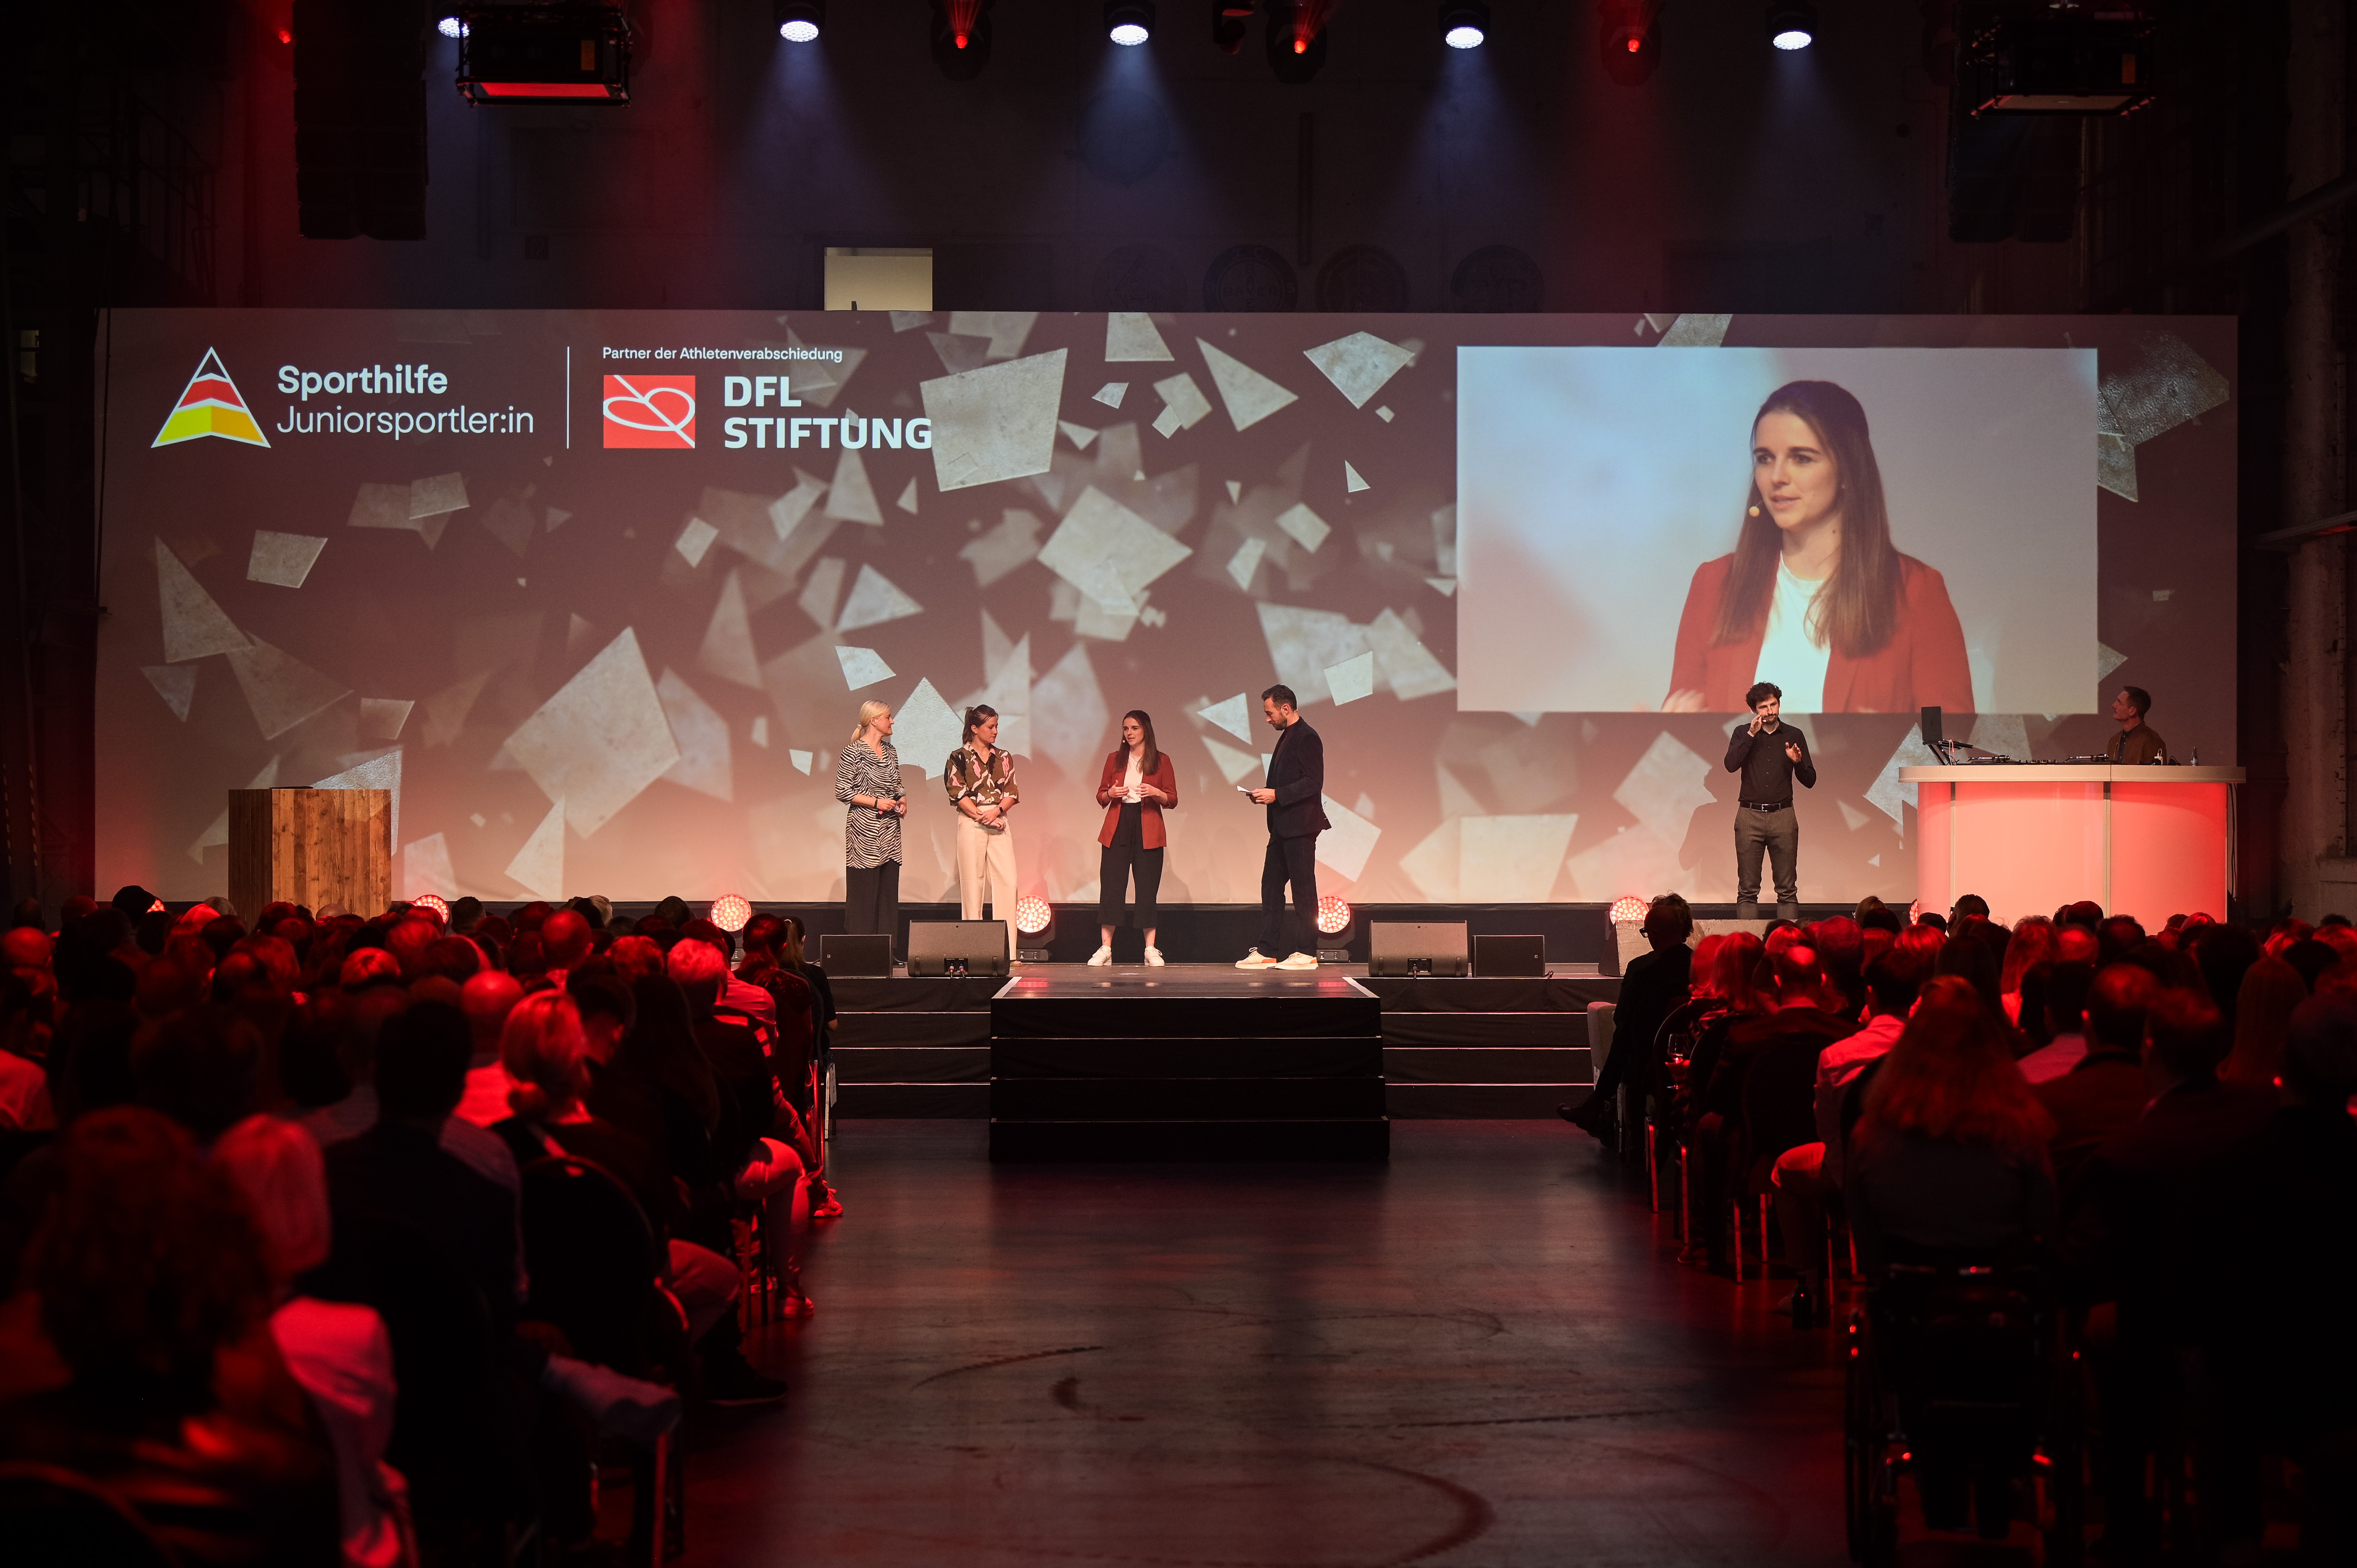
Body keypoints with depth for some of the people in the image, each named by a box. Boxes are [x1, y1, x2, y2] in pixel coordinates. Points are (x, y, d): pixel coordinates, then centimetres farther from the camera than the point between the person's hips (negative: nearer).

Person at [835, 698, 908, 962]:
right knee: (864, 890, -7)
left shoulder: (890, 751, 15)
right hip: (864, 829, -7)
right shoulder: (854, 752, -8)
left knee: (889, 889, 4)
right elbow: (842, 791, -10)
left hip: (890, 831, 7)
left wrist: (902, 799, 5)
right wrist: (875, 802, -15)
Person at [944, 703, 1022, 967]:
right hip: (971, 825, -3)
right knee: (972, 884, -3)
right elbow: (957, 794, -5)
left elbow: (1012, 792, 9)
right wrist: (982, 816, -11)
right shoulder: (959, 757, 2)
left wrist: (997, 811, -9)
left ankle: (1007, 952, -6)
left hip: (999, 823, 3)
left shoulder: (1004, 758, 14)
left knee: (1007, 882, -6)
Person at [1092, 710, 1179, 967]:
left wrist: (1157, 793, -16)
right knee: (1110, 886, -5)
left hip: (1148, 831, -1)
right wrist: (1110, 794, -8)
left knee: (1148, 889, -2)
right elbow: (1100, 797, 14)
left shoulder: (1162, 761, 6)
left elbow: (1173, 800, 4)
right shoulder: (1115, 759, 11)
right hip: (1117, 829, 2)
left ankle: (1151, 949, 4)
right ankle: (1105, 948, -2)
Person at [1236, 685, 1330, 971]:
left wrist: (1277, 794, -19)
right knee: (1271, 886, 9)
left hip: (1300, 826, -10)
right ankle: (1266, 952, 11)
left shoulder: (1307, 738, -12)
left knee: (1303, 888, -5)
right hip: (1282, 827, 10)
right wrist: (1265, 793, 8)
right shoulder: (1286, 737, 19)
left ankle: (1306, 953, -1)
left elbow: (1313, 783, -19)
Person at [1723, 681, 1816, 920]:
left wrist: (1798, 763, -12)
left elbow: (1810, 781, 8)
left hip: (1783, 816, 1)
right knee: (1747, 889, -2)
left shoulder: (1794, 736, 9)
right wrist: (1752, 734, -12)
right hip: (1750, 816, -1)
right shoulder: (1743, 734, 8)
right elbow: (1731, 765, -10)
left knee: (1788, 889, -2)